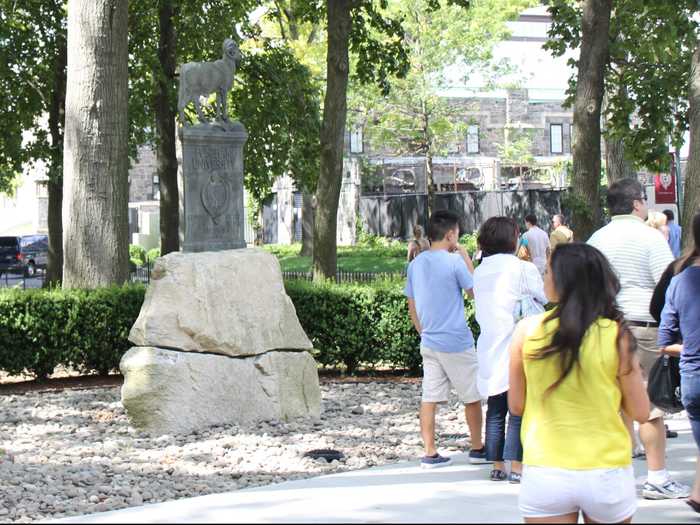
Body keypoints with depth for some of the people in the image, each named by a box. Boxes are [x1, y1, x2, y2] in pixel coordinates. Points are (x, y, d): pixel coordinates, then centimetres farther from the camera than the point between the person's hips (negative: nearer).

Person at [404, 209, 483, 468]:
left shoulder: (415, 264, 6)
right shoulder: (454, 262, -14)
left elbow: (411, 306, 12)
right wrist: (467, 259, 1)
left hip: (428, 343, 6)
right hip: (457, 344, -6)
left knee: (430, 398, 4)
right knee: (472, 397, 10)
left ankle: (430, 454, 3)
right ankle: (477, 448, 20)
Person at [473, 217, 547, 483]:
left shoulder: (480, 272, 11)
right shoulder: (522, 268, -9)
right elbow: (548, 298, -3)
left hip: (489, 349, 6)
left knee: (495, 411, 10)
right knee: (518, 410, -2)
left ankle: (497, 466, 13)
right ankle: (516, 466, -4)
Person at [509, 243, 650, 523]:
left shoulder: (528, 330, -6)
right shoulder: (616, 335, -8)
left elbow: (516, 405, 3)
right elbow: (640, 412, -1)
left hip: (544, 476, -1)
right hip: (607, 475, 1)